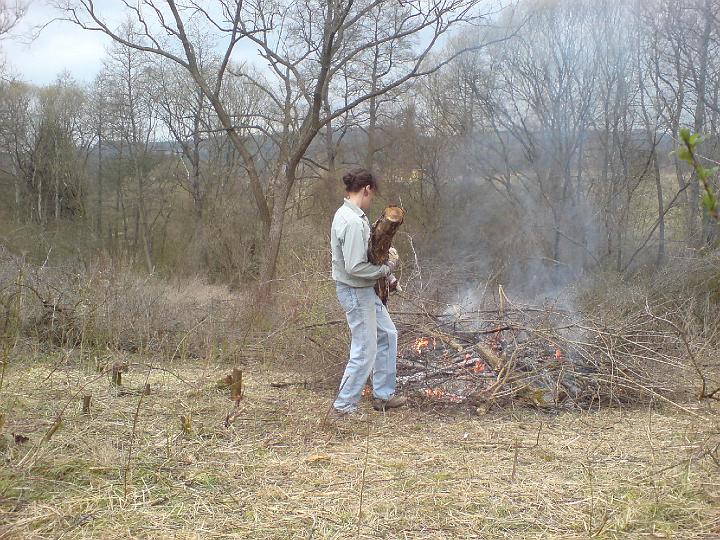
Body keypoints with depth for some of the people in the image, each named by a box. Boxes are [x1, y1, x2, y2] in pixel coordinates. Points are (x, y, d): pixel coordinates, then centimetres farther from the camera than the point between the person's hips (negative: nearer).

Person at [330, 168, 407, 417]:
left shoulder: (347, 214, 7)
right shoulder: (353, 222, -25)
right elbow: (355, 267, -28)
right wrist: (386, 268, -15)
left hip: (366, 291, 11)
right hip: (355, 292, -11)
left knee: (387, 335, 21)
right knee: (365, 351, -1)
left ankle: (384, 395, 32)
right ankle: (344, 406, 13)